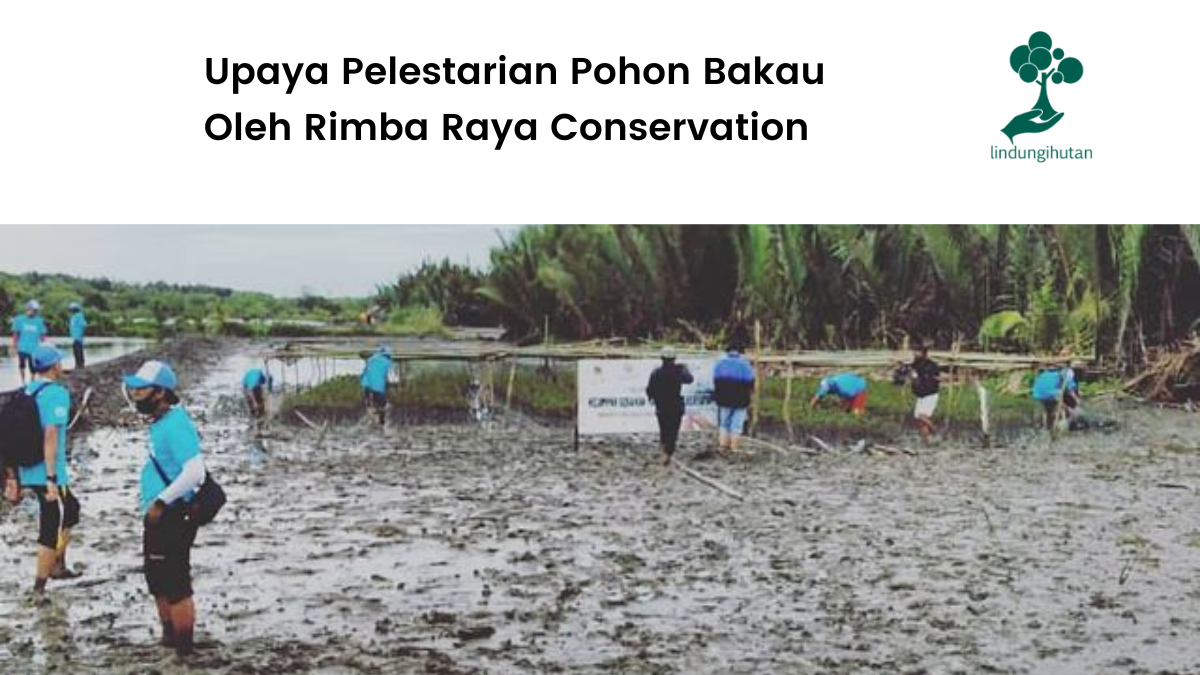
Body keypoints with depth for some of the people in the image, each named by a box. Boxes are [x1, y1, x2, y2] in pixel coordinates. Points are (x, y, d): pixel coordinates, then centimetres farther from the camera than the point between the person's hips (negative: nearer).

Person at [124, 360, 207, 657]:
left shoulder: (176, 425, -21)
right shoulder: (159, 422, 10)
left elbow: (194, 472, -28)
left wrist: (161, 502, -23)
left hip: (173, 518, -10)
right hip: (157, 518, 10)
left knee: (176, 587, -2)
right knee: (158, 582, 21)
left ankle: (183, 649, 8)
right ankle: (169, 639, 35)